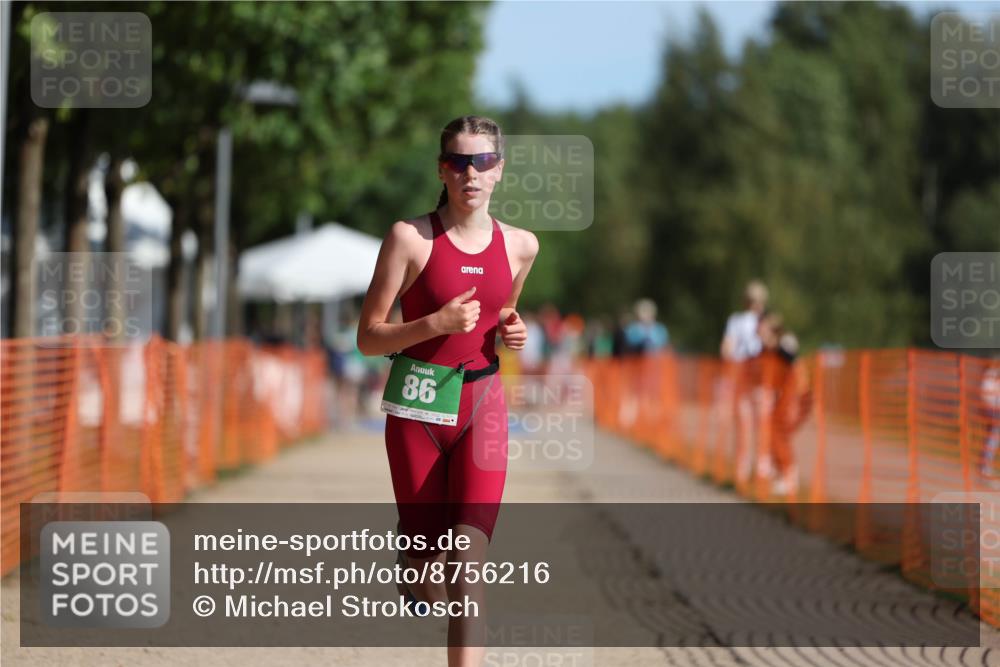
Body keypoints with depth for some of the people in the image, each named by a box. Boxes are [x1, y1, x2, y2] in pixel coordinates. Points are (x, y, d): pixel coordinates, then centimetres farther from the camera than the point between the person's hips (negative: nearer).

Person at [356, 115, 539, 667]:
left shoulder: (520, 246, 5)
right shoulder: (410, 238, -7)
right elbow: (368, 337, -6)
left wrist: (513, 333, 2)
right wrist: (437, 323, -21)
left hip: (482, 405, 2)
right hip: (417, 408, -2)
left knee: (468, 569, -13)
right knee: (429, 564, 8)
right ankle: (413, 567, 46)